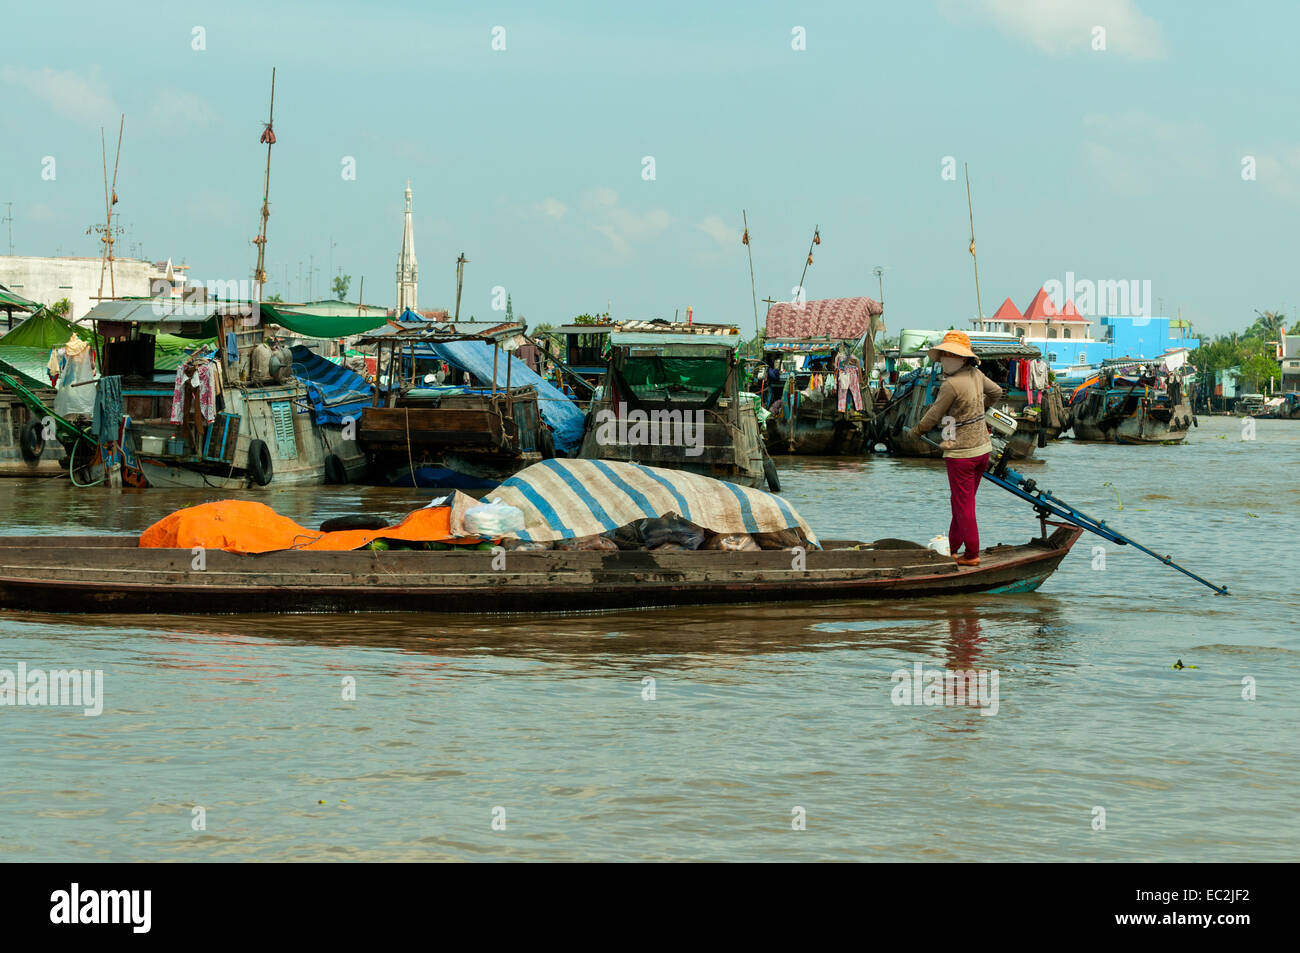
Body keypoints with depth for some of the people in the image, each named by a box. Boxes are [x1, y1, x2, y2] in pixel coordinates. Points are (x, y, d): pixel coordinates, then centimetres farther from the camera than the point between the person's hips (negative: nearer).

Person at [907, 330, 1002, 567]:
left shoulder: (952, 385, -21)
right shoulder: (976, 374, 2)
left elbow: (933, 416, -10)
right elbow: (996, 392, 21)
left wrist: (916, 431, 8)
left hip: (961, 454, -8)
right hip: (982, 448, 8)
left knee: (963, 504, 1)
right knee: (961, 501, 16)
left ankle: (972, 554, 4)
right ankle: (952, 548, 25)